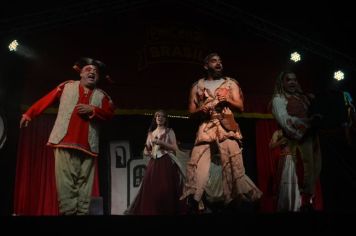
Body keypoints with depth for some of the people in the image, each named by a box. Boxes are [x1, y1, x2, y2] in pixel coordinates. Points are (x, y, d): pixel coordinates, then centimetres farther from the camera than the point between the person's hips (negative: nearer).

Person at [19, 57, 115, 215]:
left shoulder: (101, 95, 15)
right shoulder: (67, 86, 14)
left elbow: (110, 113, 4)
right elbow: (46, 100, 15)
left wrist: (92, 110, -10)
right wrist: (29, 114, 15)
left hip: (87, 144, 2)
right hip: (64, 141, -1)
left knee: (84, 183, 0)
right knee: (66, 182, -9)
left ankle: (82, 212, 2)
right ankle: (68, 212, -8)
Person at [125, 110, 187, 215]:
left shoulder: (169, 132, 8)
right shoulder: (151, 133, 18)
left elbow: (175, 148, -3)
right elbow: (147, 149, 22)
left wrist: (160, 142, -13)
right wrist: (146, 152, -2)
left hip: (166, 163, -4)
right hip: (153, 164, 4)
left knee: (165, 189, -13)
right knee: (151, 189, -6)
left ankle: (168, 211, -7)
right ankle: (151, 211, -1)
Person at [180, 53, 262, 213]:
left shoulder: (230, 83, 16)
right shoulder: (197, 86, 17)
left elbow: (240, 107, 9)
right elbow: (191, 111, 14)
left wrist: (227, 100, -9)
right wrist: (202, 110, -7)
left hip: (227, 128, 0)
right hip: (205, 129, 1)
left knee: (233, 166, -8)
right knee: (197, 167, -10)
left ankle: (238, 201, -2)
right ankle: (194, 205, -5)